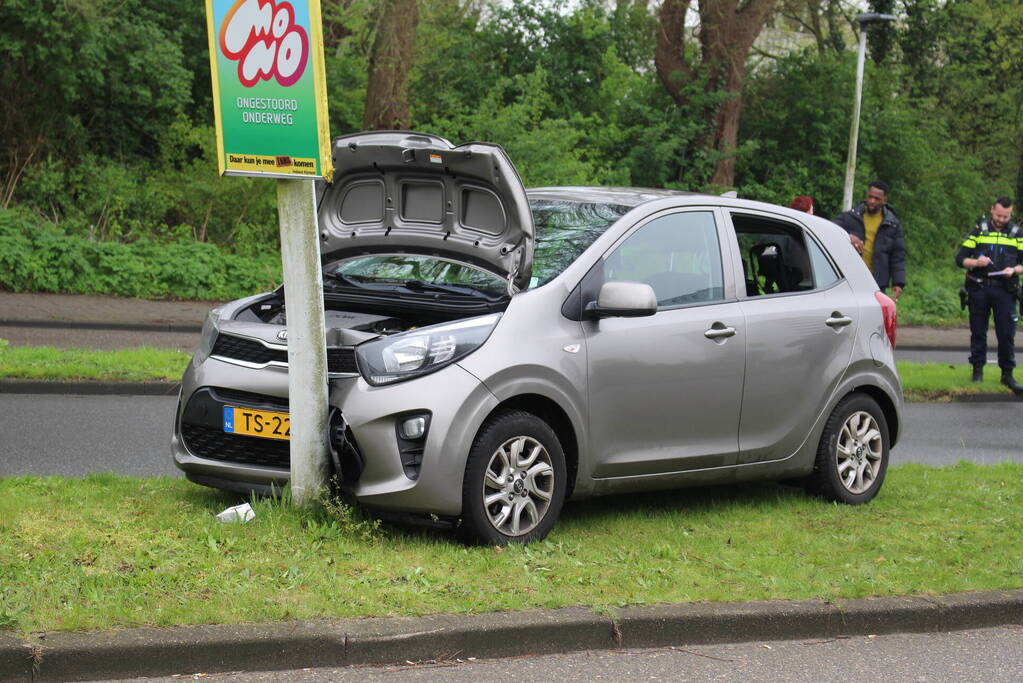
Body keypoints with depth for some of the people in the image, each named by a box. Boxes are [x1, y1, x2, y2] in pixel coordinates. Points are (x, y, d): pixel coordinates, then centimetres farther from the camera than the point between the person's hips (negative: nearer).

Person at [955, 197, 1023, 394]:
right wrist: (976, 262, -15)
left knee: (1006, 333, -4)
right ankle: (978, 370, 15)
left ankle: (1007, 374, 3)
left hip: (1004, 290, 0)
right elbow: (960, 258, 4)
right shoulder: (979, 231, 8)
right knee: (978, 331, 5)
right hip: (979, 289, 0)